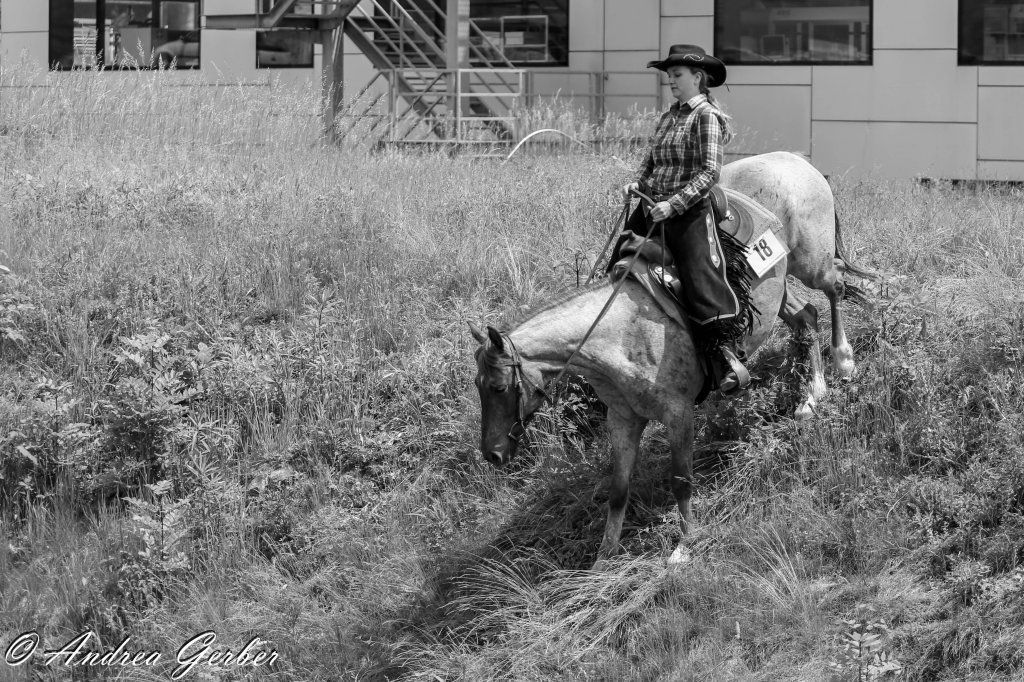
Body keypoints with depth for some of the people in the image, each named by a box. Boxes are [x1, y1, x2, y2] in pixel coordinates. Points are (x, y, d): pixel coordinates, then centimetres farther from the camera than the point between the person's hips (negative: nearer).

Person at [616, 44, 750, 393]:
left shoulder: (706, 116, -7)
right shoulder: (669, 116, 16)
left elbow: (710, 171, -16)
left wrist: (673, 204, -23)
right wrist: (637, 184, 1)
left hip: (690, 211, -8)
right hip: (651, 211, 8)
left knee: (703, 281, -17)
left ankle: (724, 354, -16)